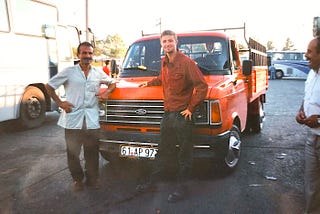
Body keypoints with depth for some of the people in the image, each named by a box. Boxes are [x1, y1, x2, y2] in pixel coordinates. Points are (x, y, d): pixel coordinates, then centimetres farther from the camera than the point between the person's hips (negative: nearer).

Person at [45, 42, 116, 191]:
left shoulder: (98, 73, 10)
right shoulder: (69, 72, 2)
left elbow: (112, 83, 24)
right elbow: (49, 86, 9)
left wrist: (107, 92, 3)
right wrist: (59, 103, 0)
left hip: (92, 119, 2)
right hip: (72, 119, -1)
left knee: (92, 151, 7)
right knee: (73, 152, 7)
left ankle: (92, 178, 24)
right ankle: (77, 179, 25)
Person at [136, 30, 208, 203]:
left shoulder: (186, 62, -12)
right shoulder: (164, 62, 13)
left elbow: (202, 86, -16)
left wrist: (191, 108, -15)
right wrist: (149, 83, 28)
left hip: (182, 114, -7)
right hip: (167, 113, 8)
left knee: (184, 153, 5)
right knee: (163, 151, 17)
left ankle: (181, 186, 17)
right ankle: (152, 182, 27)